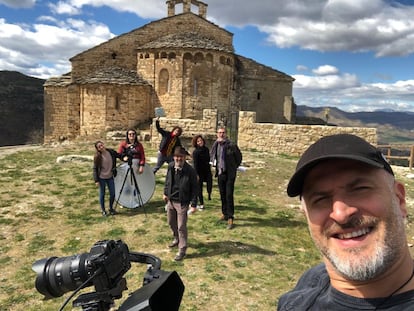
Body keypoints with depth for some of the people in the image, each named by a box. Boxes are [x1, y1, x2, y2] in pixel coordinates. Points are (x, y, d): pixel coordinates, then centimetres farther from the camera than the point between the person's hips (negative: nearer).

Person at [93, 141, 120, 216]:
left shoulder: (111, 152, -5)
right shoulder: (97, 156, -12)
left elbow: (119, 156, 10)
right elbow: (95, 169, -8)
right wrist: (96, 180, -11)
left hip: (110, 177, 3)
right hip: (101, 178, -3)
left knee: (112, 194, 8)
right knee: (102, 194, 8)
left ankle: (111, 208, 29)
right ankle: (103, 210, 25)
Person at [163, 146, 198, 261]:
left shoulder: (190, 171, -19)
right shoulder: (170, 167, -3)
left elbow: (195, 188, -13)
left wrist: (193, 203, -14)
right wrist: (165, 193, 16)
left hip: (182, 202, -6)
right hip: (170, 200, 6)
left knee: (181, 227, -2)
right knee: (171, 222, 23)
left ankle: (182, 250, 13)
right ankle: (177, 239, 49)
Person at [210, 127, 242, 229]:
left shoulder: (231, 145, -14)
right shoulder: (215, 145, 1)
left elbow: (239, 156, 1)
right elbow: (211, 155, 21)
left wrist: (234, 167, 5)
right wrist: (214, 163, 9)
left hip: (229, 174, -5)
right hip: (220, 173, 5)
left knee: (229, 196, -7)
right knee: (222, 195, 15)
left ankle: (230, 218, -1)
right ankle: (225, 214, 31)